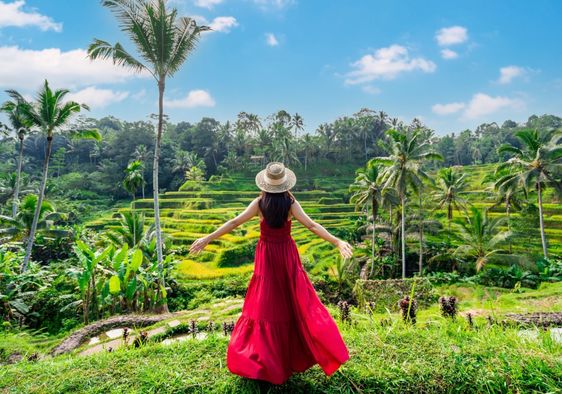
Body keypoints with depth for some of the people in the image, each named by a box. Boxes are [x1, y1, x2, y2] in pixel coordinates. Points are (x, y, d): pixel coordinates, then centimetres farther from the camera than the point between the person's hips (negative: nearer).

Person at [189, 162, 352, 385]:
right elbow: (312, 226, -19)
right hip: (287, 254, 0)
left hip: (266, 255, 0)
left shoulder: (259, 204, -12)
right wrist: (337, 242, -18)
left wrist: (208, 238, -5)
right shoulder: (291, 203, -13)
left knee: (266, 303, 9)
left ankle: (259, 360, 20)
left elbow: (234, 223, -11)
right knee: (297, 300, 14)